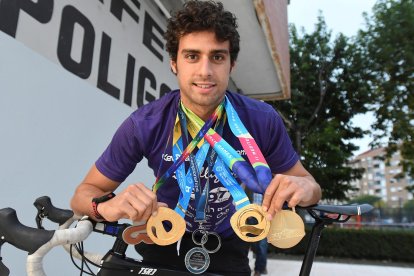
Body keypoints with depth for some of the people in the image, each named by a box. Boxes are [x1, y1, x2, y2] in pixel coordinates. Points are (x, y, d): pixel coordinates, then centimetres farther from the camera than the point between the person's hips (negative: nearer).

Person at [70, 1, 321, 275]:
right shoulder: (144, 124, -24)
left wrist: (304, 187, -35)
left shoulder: (262, 120, -22)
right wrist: (107, 205, -38)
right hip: (165, 245, 0)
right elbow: (84, 193, -14)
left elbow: (305, 180, -10)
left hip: (227, 249, 1)